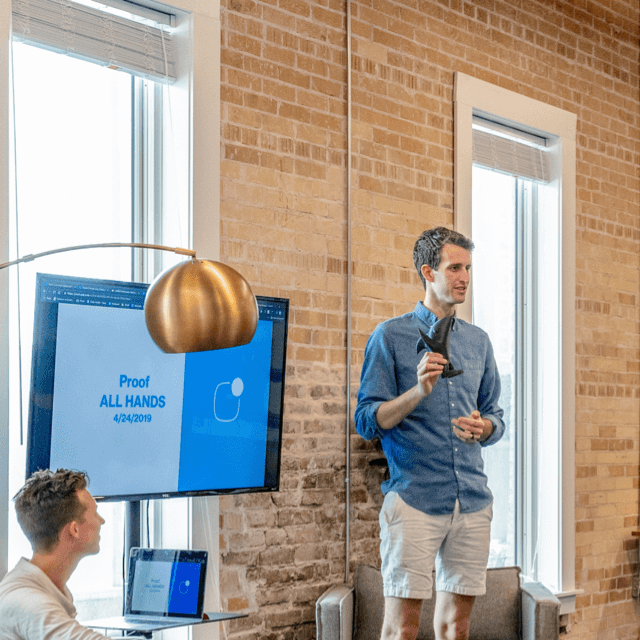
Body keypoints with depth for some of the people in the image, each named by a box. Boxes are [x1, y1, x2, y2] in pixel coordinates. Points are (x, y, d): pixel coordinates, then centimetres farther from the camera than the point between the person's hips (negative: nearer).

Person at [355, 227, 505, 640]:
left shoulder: (478, 341, 16)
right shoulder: (390, 337, 0)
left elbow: (496, 416, 20)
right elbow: (367, 422, -4)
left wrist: (483, 428, -4)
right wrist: (418, 391, -20)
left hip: (473, 499, 5)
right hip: (414, 498, -5)